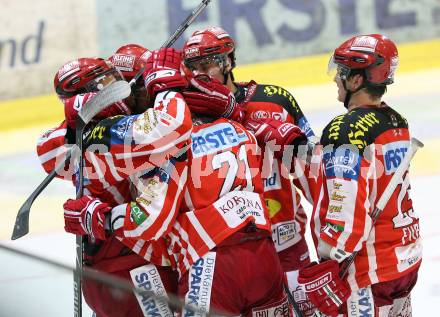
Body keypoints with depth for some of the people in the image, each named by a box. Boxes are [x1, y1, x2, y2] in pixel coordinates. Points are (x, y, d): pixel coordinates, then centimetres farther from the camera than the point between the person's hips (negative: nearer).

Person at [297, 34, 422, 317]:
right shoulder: (397, 122, 7)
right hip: (408, 259, 9)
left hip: (368, 272, -9)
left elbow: (346, 211, -25)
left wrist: (327, 268, -20)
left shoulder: (346, 132, -21)